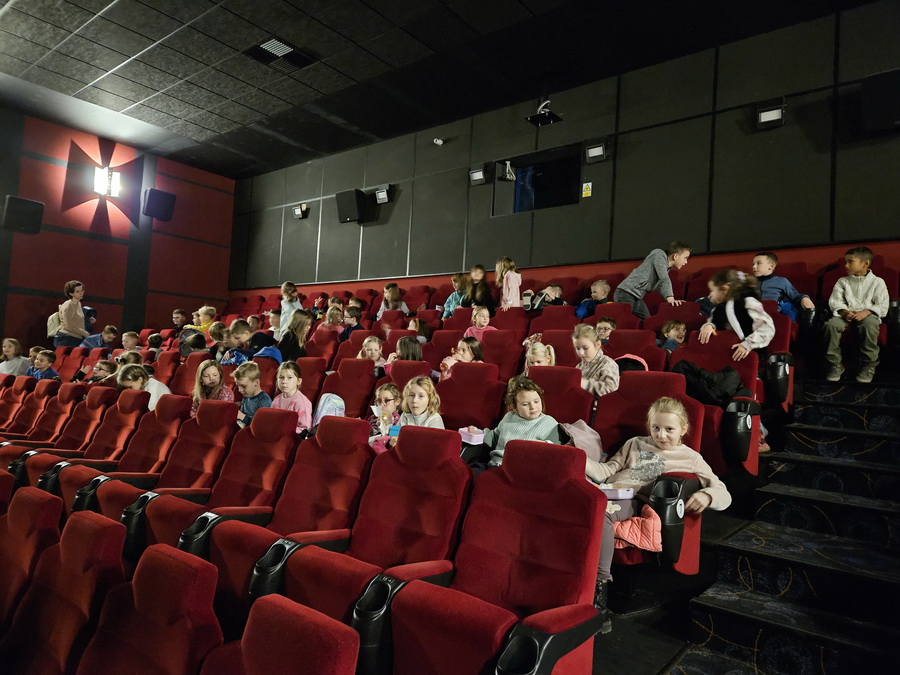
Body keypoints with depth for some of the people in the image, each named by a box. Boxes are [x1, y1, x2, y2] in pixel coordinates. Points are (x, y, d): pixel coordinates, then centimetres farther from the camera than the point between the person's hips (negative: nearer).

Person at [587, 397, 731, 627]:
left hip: (634, 502, -4)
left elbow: (725, 495, 12)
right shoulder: (635, 444, 28)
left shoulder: (690, 458, 18)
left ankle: (601, 581, -25)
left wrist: (706, 495, -12)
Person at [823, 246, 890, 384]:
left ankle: (869, 366, -24)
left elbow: (883, 306, 0)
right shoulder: (842, 281, 16)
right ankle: (835, 364, -21)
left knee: (869, 324, -39)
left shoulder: (877, 282, 8)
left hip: (868, 314, -2)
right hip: (846, 314, 2)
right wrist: (844, 312, -16)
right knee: (831, 324, -32)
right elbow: (835, 301, 6)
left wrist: (866, 312, -19)